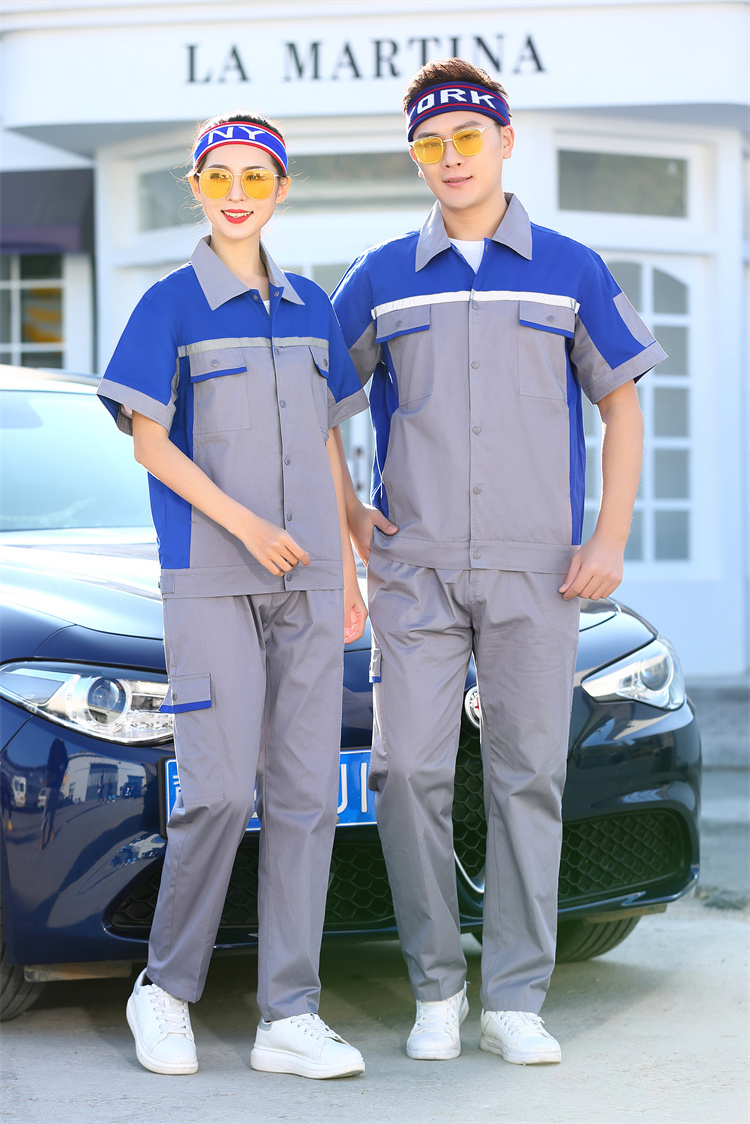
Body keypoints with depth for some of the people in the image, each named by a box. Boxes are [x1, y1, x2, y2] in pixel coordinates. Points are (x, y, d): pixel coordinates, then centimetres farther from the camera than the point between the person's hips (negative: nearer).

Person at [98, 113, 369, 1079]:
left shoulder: (310, 307, 14)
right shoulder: (172, 305, 0)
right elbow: (149, 441, -5)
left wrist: (346, 573, 14)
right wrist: (246, 526, -15)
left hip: (306, 579, 5)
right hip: (209, 582, -5)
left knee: (306, 792, 0)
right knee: (220, 792, -11)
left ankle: (290, 1018, 3)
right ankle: (165, 990, 9)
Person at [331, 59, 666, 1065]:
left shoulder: (570, 271, 6)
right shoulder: (381, 280, 8)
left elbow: (620, 405, 9)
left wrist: (611, 540, -1)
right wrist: (346, 512, 5)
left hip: (536, 569, 0)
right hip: (415, 568, 1)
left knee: (528, 776, 0)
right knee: (409, 771, -5)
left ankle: (515, 1002, 7)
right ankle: (436, 991, 8)